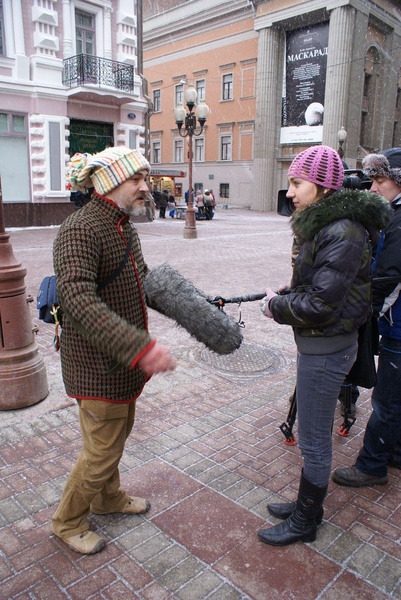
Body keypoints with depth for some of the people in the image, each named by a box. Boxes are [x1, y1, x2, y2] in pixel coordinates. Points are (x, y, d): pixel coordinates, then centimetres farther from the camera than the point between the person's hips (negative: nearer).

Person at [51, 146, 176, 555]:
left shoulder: (124, 229, 7)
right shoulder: (78, 231, -23)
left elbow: (147, 281, 19)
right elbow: (80, 301, -35)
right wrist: (140, 347, -43)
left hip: (123, 358, 9)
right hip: (97, 364, -9)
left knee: (118, 433, 24)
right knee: (102, 451, 5)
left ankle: (108, 498, 49)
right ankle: (67, 522, 32)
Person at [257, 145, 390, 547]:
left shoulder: (342, 234, -23)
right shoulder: (323, 225, 7)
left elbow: (320, 304, -25)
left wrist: (276, 306, -10)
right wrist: (281, 296, -1)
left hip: (326, 350, -10)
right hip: (317, 344, 10)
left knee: (314, 442, 8)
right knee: (313, 435, 22)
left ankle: (305, 522, 30)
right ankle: (308, 505, 42)